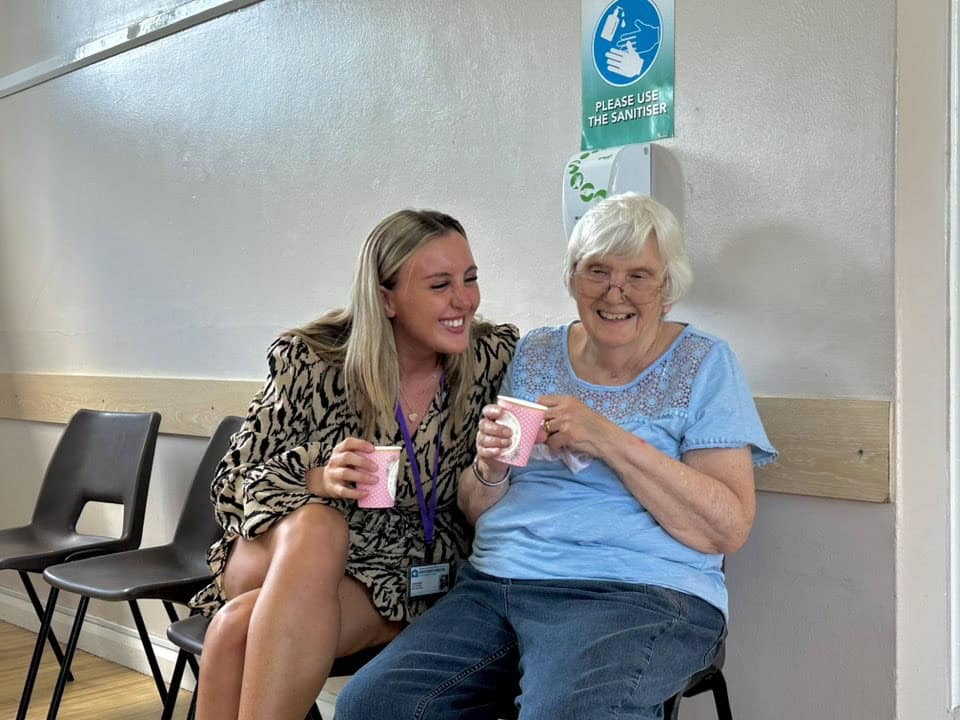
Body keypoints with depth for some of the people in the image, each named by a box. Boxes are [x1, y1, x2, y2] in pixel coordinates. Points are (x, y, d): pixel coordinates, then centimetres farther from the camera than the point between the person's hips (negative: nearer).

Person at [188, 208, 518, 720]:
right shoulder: (308, 361, -10)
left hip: (402, 581, -1)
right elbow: (232, 483, -7)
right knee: (316, 527, -36)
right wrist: (318, 480, -28)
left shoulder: (495, 358, -9)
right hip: (278, 555, 1)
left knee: (242, 626, -31)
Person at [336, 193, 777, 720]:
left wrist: (609, 440, -17)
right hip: (493, 583, 5)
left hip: (637, 596, -4)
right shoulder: (534, 355, 14)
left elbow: (728, 529, -8)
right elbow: (477, 511, 15)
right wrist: (490, 469, -8)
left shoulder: (703, 364, 3)